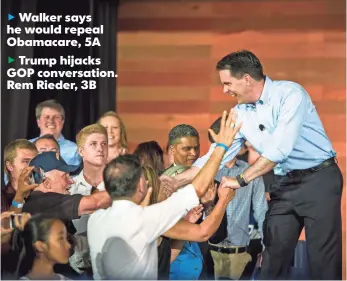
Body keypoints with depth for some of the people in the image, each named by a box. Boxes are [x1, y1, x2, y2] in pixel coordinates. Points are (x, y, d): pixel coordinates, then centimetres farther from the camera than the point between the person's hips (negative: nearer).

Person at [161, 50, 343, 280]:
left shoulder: (290, 93, -17)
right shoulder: (240, 114, 4)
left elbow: (280, 148, -25)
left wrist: (241, 180, -21)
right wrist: (177, 181, 1)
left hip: (319, 179, -7)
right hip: (284, 183, 7)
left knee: (322, 257, -5)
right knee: (273, 254, 7)